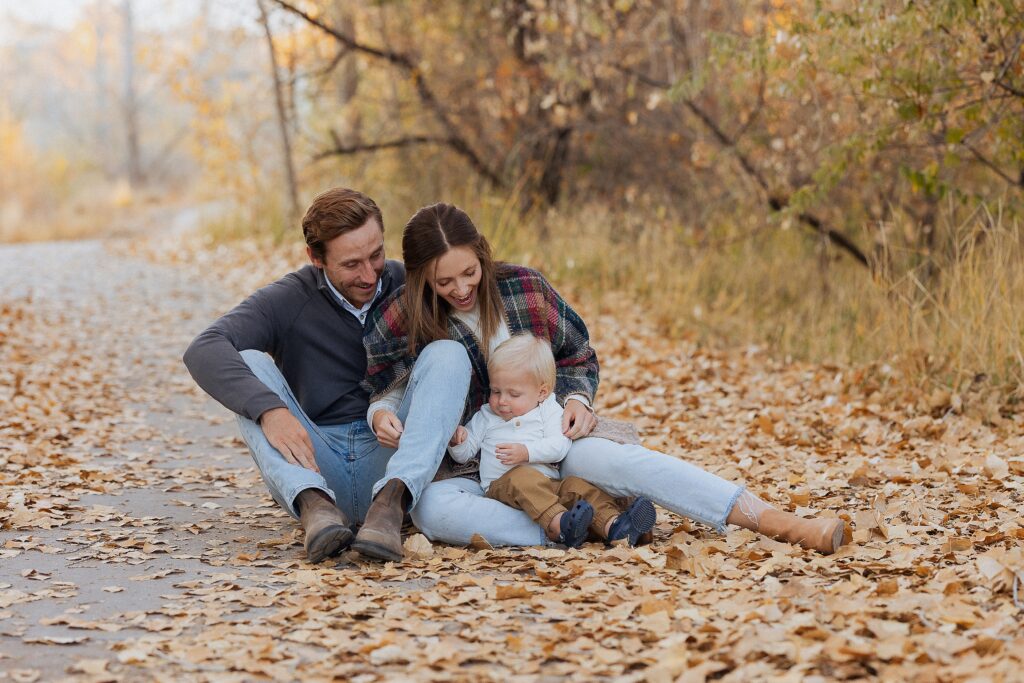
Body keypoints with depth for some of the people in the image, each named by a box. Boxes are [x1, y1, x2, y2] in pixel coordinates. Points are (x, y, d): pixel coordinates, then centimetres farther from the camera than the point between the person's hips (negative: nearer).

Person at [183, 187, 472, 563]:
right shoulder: (289, 300, -1)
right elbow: (204, 350, -16)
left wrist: (448, 418, -17)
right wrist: (269, 409, -34)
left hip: (392, 462, 1)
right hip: (312, 469, 0)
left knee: (447, 352, -17)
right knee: (247, 363, -18)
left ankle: (391, 500, -38)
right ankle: (314, 504, -39)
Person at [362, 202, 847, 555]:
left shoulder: (525, 288, -2)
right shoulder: (398, 321, -7)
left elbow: (579, 357, 12)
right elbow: (384, 394, 8)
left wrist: (577, 399, -8)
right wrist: (381, 415, -16)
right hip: (465, 468, 0)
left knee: (601, 457, -34)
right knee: (432, 508, -37)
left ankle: (785, 524, -43)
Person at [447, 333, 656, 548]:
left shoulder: (548, 412, 13)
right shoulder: (485, 417, 20)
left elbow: (559, 446, -4)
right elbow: (463, 454, 20)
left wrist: (526, 451, -19)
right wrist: (458, 440, -4)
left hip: (548, 485, 2)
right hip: (502, 487, -2)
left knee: (576, 485, -25)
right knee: (523, 477, -35)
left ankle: (612, 526, -46)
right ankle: (559, 524, -59)